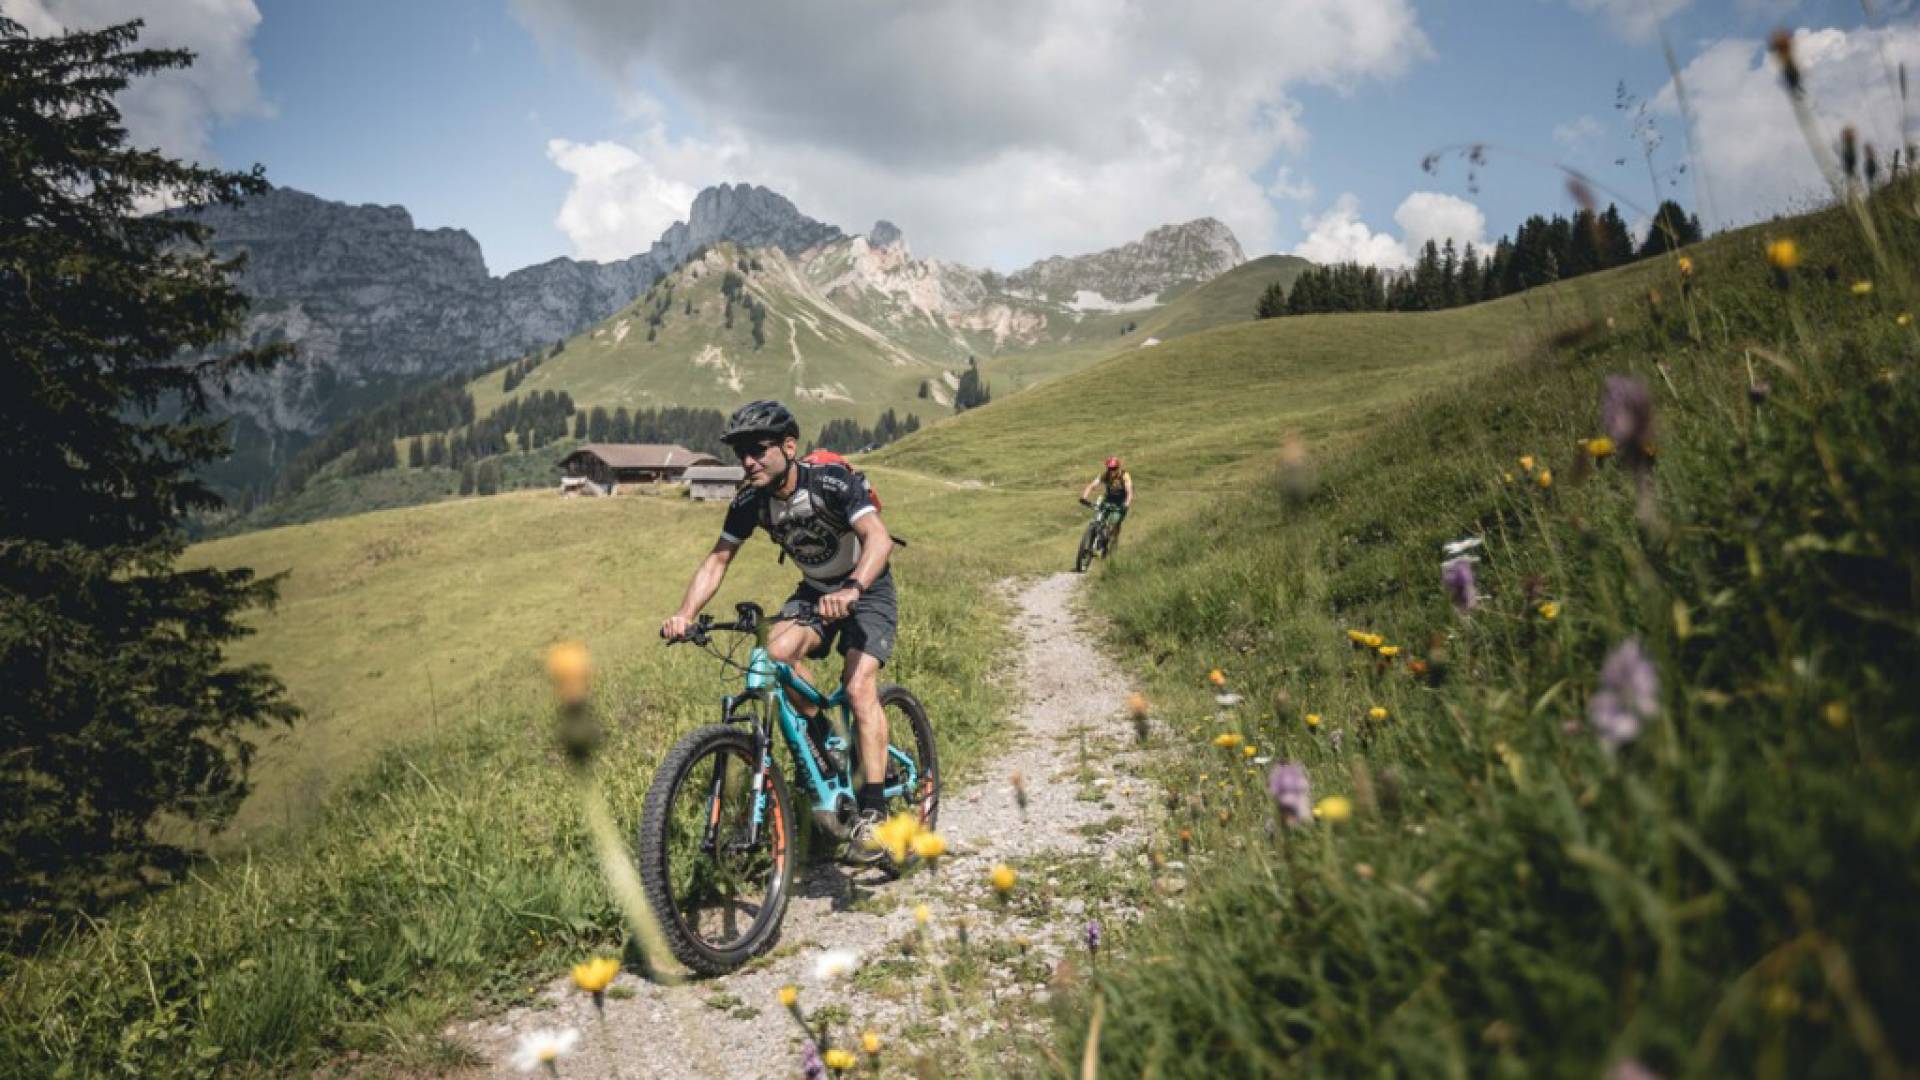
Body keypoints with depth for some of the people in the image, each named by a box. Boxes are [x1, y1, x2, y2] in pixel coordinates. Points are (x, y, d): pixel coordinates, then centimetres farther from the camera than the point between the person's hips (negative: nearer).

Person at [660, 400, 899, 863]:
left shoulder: (833, 481, -27)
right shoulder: (750, 502, -12)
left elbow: (878, 537, -40)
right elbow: (718, 559, -9)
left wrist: (852, 589, -58)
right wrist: (685, 613, -26)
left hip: (867, 589, -5)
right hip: (814, 590, 5)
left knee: (859, 686, -23)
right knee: (778, 651, -25)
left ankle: (872, 810, -18)